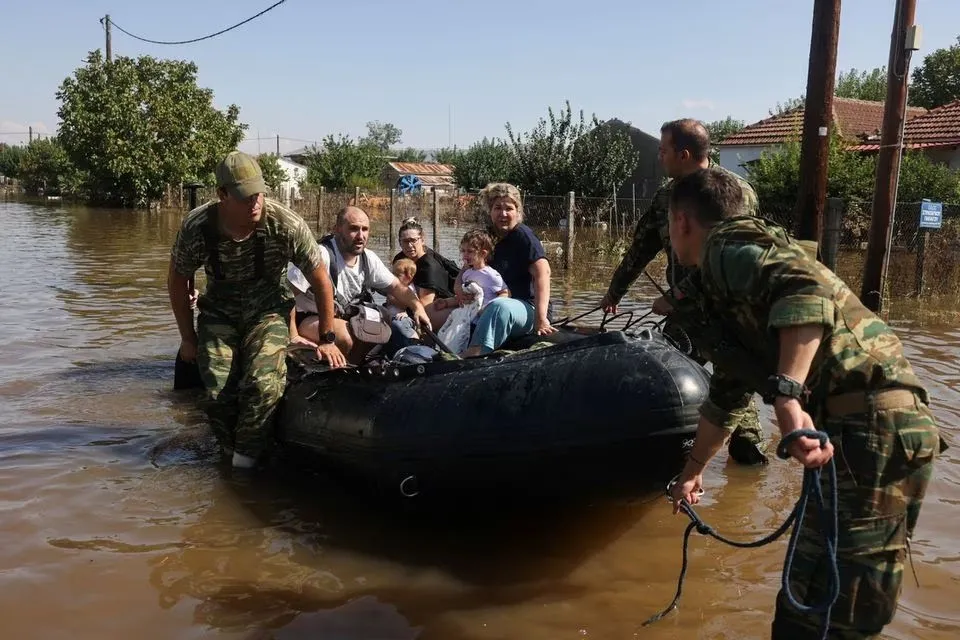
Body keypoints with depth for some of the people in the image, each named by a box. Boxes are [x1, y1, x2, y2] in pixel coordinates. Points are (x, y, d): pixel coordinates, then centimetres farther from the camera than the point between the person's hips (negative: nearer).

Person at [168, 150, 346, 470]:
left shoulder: (288, 225, -24)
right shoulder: (196, 227, -19)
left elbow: (321, 281, -11)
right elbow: (177, 280, 0)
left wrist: (326, 340, -7)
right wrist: (188, 338, 4)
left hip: (267, 311, -1)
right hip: (218, 313, 2)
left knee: (264, 386, -25)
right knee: (219, 395, -13)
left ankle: (245, 458, -2)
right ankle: (231, 451, 17)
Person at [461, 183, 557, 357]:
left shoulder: (523, 236, -8)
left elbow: (542, 273, -19)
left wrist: (541, 318, -29)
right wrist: (459, 287, -9)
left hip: (527, 308, -7)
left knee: (499, 306, -40)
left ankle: (473, 355, -52)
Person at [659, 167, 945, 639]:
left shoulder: (726, 247, -2)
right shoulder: (725, 283, 27)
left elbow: (807, 287, -25)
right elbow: (728, 395, 37)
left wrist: (787, 396, -32)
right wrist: (692, 471, 46)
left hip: (871, 427, -10)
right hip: (876, 425, 10)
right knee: (812, 598, 21)